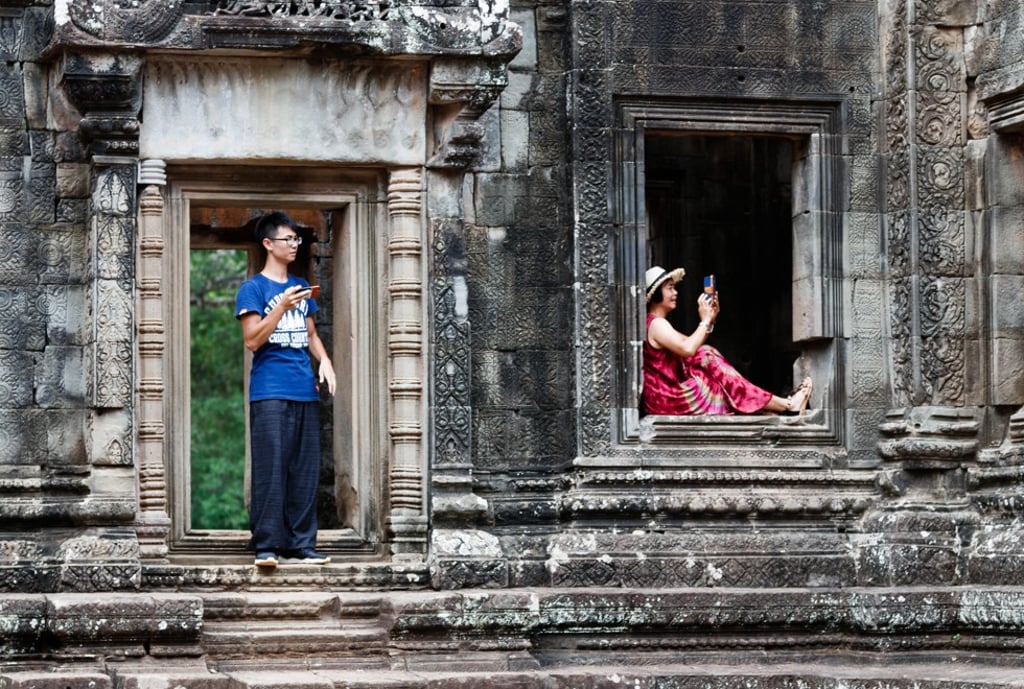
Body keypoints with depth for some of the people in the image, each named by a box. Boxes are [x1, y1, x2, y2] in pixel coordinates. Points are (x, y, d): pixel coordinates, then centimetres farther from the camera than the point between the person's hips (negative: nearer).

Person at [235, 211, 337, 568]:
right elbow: (252, 340, -7)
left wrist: (324, 360, 6)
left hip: (306, 391, 6)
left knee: (305, 471, 4)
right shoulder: (253, 288, 0)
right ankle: (266, 545, -6)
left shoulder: (301, 287, 19)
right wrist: (282, 307, -17)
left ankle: (302, 543, 8)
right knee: (270, 470, -8)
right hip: (270, 392, -6)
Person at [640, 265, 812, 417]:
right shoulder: (656, 324, -15)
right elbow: (688, 349, -29)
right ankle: (787, 405, 1)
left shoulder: (655, 324, 18)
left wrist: (711, 319, 7)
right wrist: (705, 320, -16)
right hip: (668, 399, -10)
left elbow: (690, 343, 19)